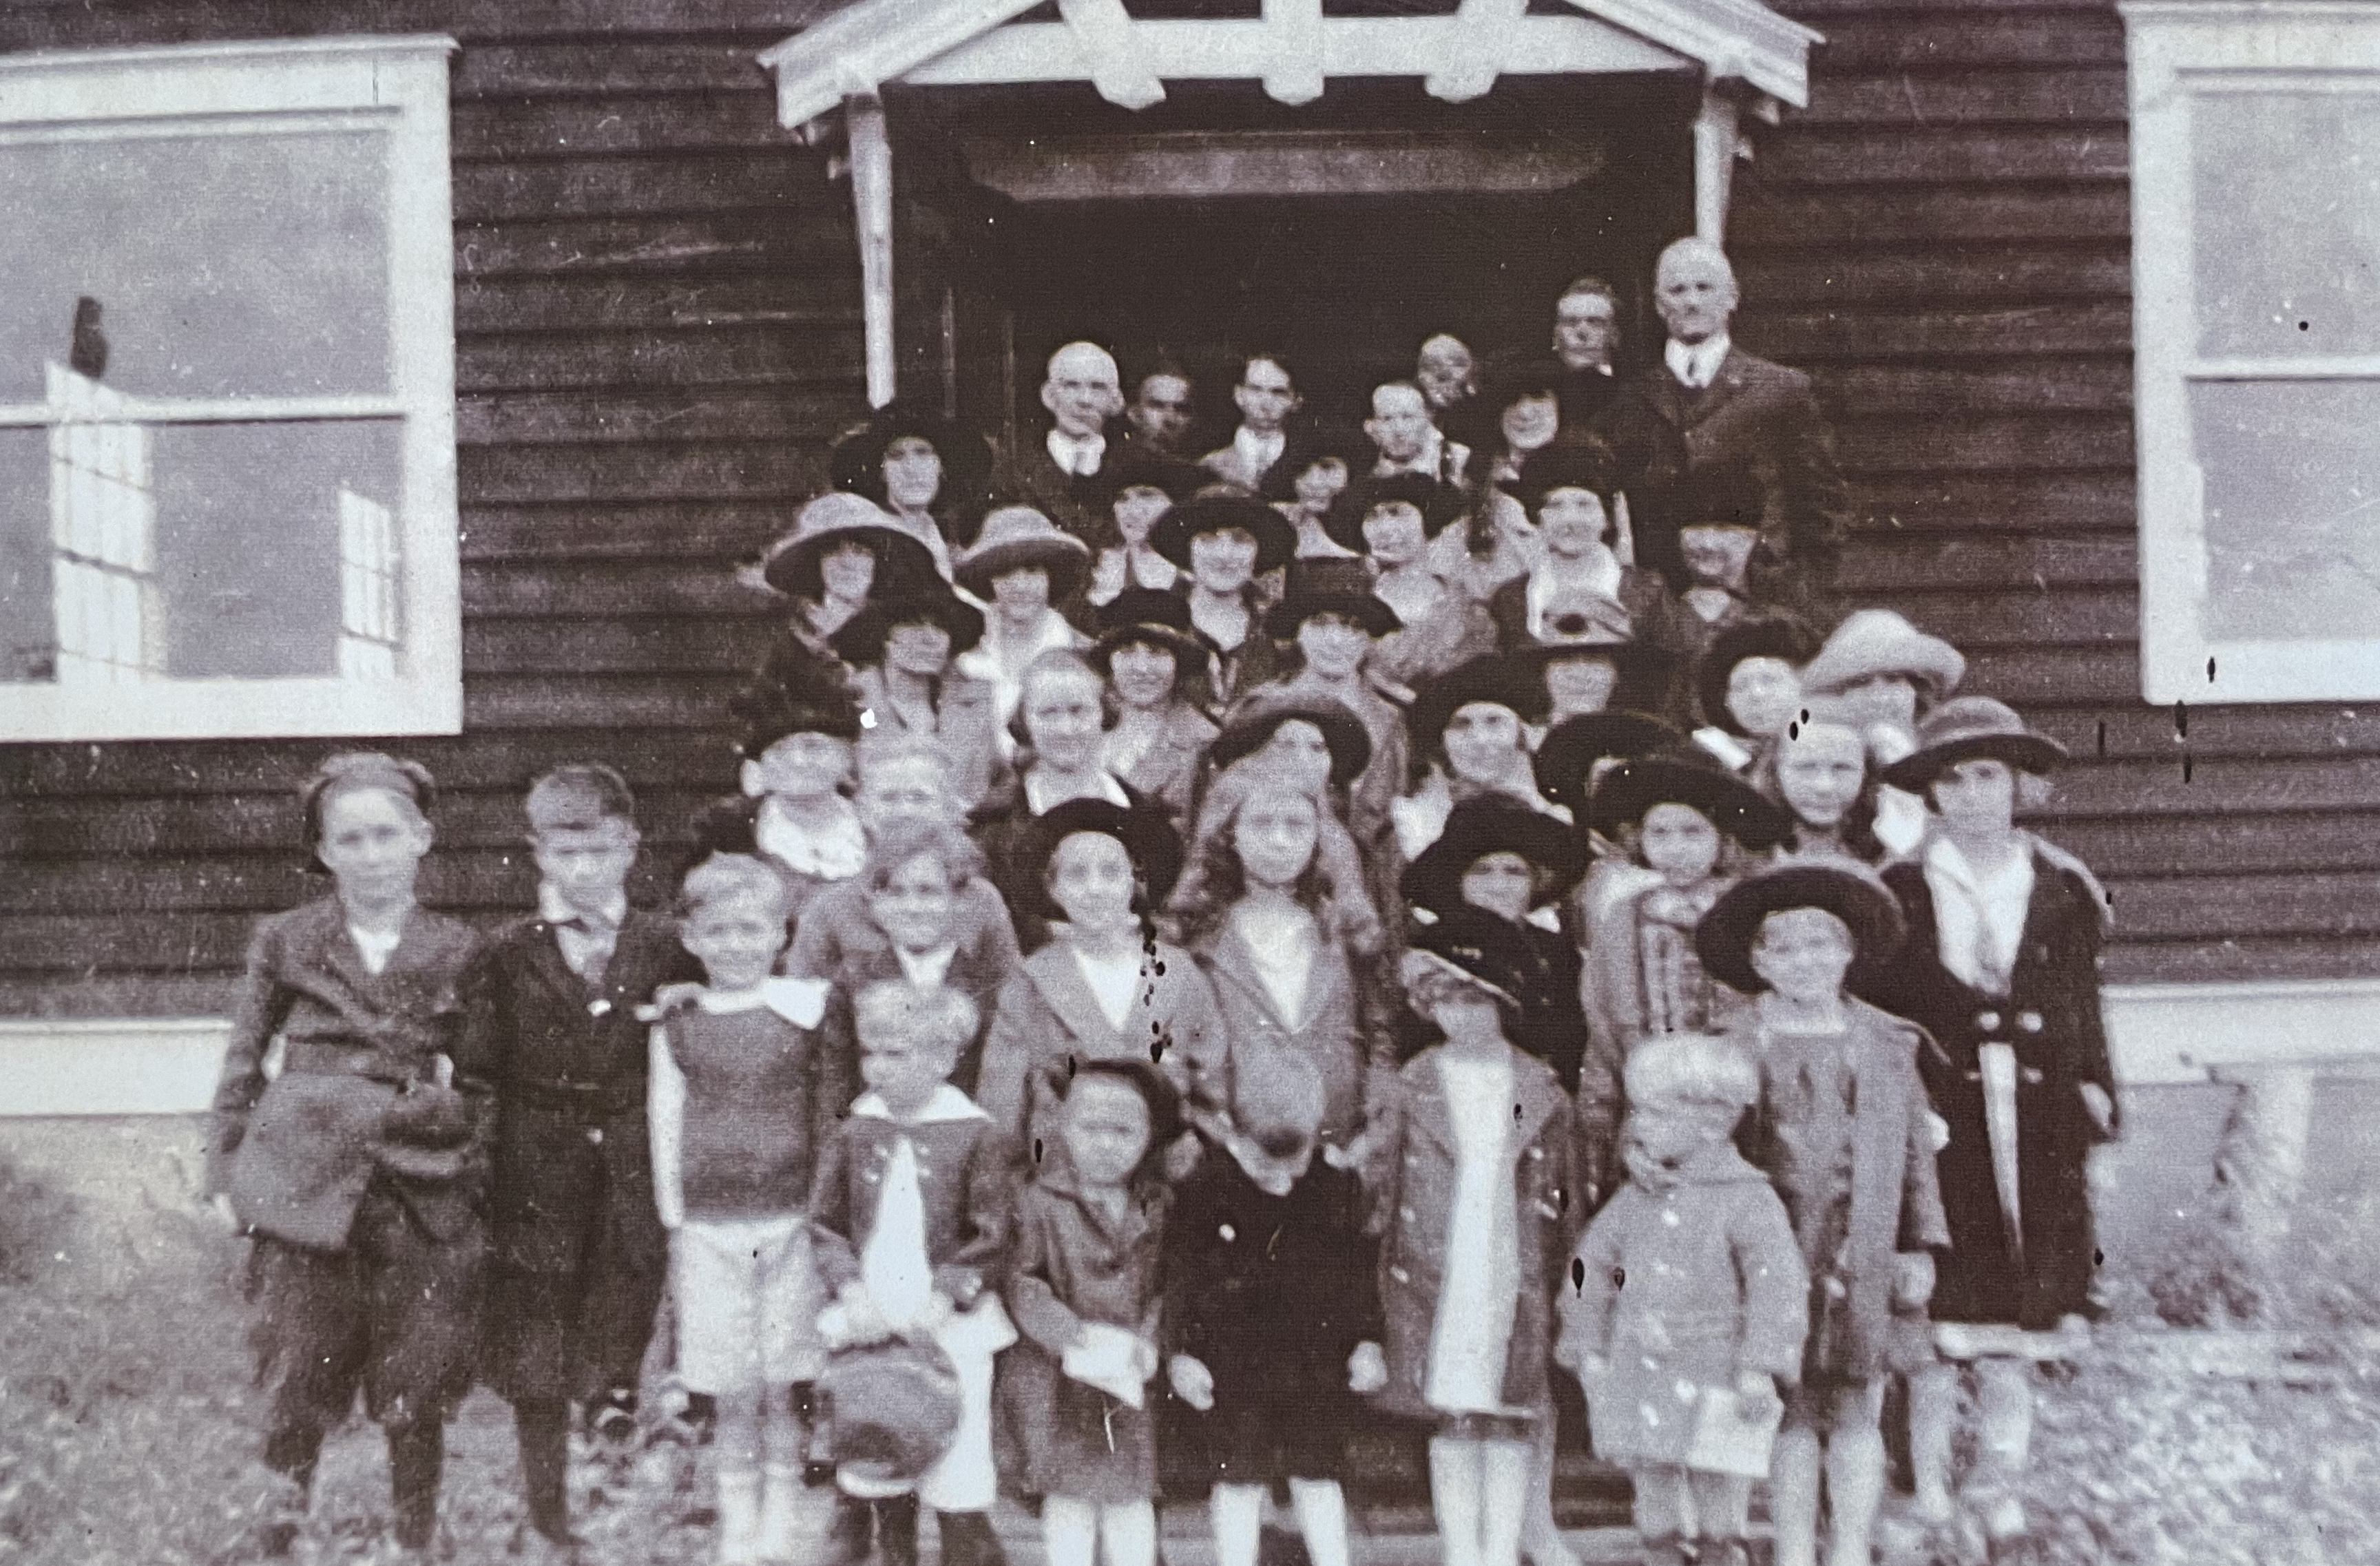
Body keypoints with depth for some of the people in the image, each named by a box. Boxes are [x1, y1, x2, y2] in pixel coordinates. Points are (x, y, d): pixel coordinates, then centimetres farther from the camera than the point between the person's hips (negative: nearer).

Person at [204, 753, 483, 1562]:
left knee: (416, 1395, 5)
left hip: (426, 1199, 0)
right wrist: (225, 1173, 6)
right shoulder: (285, 942, 4)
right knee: (300, 1381, 4)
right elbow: (243, 1064, 10)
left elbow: (483, 1079, 10)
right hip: (304, 1187, 0)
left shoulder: (460, 952, 4)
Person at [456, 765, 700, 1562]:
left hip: (633, 1176, 0)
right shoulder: (507, 955, -1)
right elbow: (476, 1068, -1)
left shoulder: (664, 946, 1)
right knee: (535, 1361, 8)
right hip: (535, 1179, 0)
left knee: (620, 1326, 5)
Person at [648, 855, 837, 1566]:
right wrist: (674, 1223, 4)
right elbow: (666, 1128, 5)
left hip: (793, 1222, -1)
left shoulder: (809, 1009, -2)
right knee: (732, 1396, 6)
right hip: (710, 1231, 1)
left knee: (786, 1388, 5)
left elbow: (834, 1106, 3)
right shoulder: (675, 1028, 2)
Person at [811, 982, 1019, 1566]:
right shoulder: (852, 1133, 1)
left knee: (957, 1471, 1)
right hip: (871, 1326, 4)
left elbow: (992, 1239, -10)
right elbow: (824, 1223, 2)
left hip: (950, 1327, -3)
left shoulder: (975, 1137, -9)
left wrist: (944, 1297, -18)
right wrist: (850, 1288, -12)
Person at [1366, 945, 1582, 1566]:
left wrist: (1559, 1276, 5)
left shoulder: (1541, 1088, 3)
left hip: (1518, 1281, 0)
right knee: (1453, 1426, 3)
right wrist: (1387, 1266, 3)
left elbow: (1566, 1193, 8)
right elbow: (1378, 1181, 6)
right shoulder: (1413, 1086, 2)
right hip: (1435, 1280, 0)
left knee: (1511, 1427, 3)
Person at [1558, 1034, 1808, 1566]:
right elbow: (1591, 1267, 16)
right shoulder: (1637, 1200, 8)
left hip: (1710, 1382, -5)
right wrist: (1589, 1348, 11)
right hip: (1640, 1380, 5)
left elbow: (1780, 1283, -17)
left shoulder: (1747, 1199, -9)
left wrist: (1760, 1369, -24)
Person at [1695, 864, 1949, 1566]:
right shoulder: (1737, 1046, 0)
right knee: (1791, 1409, 3)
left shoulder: (1889, 1044, 9)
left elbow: (1916, 1152, 12)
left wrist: (1919, 1246, 8)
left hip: (1864, 1258, 2)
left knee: (1858, 1409, 6)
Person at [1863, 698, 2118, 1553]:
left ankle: (2000, 1480, 17)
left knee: (2021, 1301, 6)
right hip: (1939, 1109, -2)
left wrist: (2094, 1090, 5)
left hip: (2036, 1114, 2)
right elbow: (1874, 1002, 0)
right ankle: (1929, 1471, 10)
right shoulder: (1901, 892, 3)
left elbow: (2084, 1006, 12)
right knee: (1940, 1298, -2)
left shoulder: (2060, 890, 10)